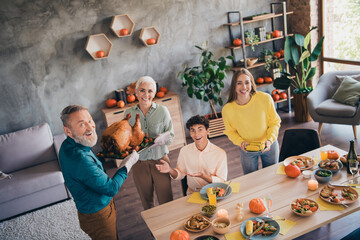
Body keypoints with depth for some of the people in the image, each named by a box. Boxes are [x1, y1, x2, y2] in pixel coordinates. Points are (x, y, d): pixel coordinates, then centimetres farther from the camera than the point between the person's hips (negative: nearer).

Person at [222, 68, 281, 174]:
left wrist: (270, 139, -22)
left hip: (269, 146, 1)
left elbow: (275, 122, -8)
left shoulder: (265, 99, -23)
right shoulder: (227, 109, -22)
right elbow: (230, 131, -3)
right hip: (247, 151, 0)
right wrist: (240, 142, -21)